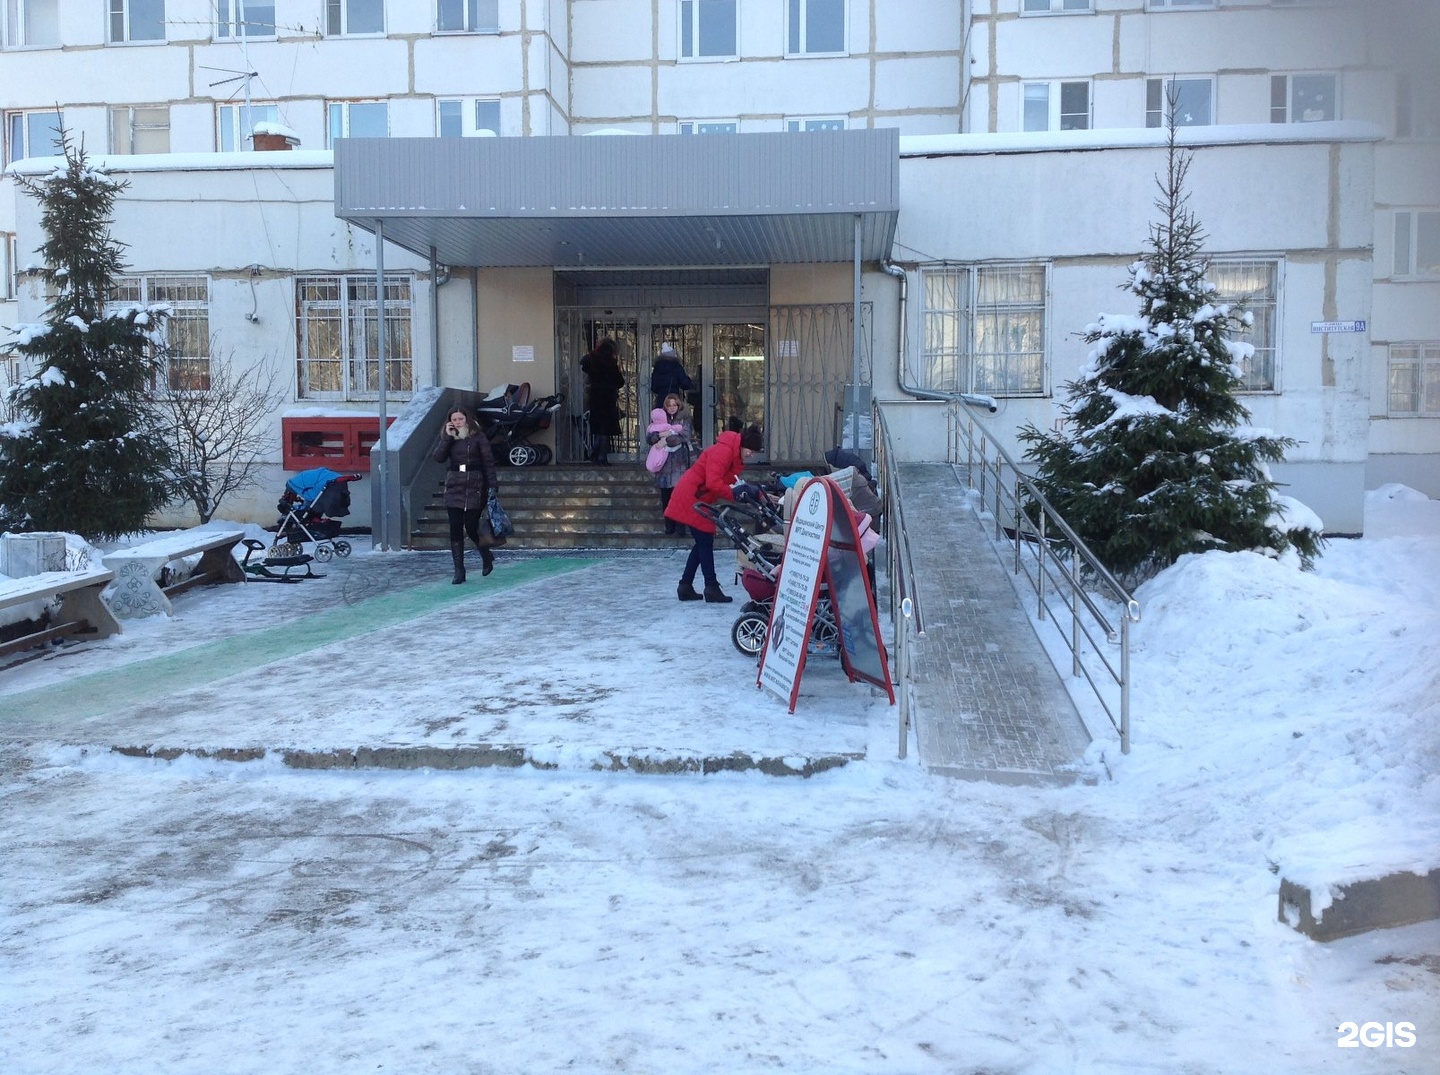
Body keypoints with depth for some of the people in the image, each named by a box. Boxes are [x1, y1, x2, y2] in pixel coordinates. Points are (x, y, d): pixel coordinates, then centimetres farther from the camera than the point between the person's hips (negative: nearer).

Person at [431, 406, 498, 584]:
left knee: (471, 527, -3)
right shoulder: (446, 437, 10)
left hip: (474, 487, -3)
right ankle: (459, 571, 4)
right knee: (455, 530, -1)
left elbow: (488, 462, -2)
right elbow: (437, 457, -5)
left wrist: (492, 486, -9)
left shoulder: (478, 437, 0)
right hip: (453, 487, 3)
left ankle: (487, 556, 27)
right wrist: (448, 437, -11)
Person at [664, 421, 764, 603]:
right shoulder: (723, 451, -21)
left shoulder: (737, 457, 10)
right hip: (691, 497, -10)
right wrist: (734, 495, -25)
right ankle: (711, 588, -2)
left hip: (699, 499, 10)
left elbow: (726, 482, 2)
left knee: (703, 543, 12)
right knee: (705, 542, -6)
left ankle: (685, 587, 17)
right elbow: (713, 483, -30)